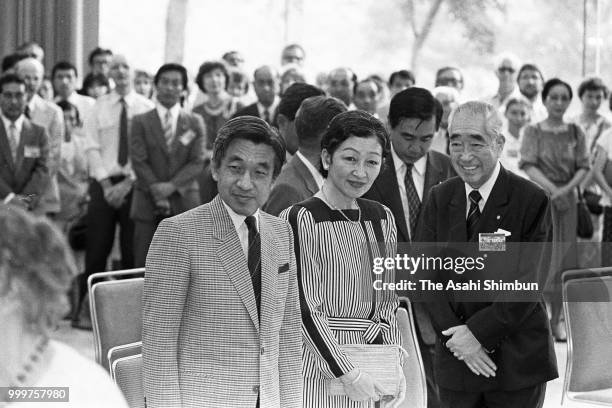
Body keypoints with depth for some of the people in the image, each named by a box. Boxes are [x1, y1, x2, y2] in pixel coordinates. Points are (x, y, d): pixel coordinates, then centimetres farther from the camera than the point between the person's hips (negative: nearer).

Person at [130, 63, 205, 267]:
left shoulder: (195, 123, 11)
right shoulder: (141, 122, 8)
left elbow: (197, 162, 2)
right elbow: (138, 161, 0)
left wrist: (172, 186, -12)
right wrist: (156, 189, -12)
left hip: (184, 201, 1)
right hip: (148, 204, -1)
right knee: (144, 265, -4)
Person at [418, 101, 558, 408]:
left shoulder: (531, 201, -8)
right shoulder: (439, 199, 6)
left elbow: (526, 285, -12)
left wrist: (477, 332, -15)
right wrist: (453, 332, -10)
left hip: (518, 361, -3)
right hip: (455, 359, 3)